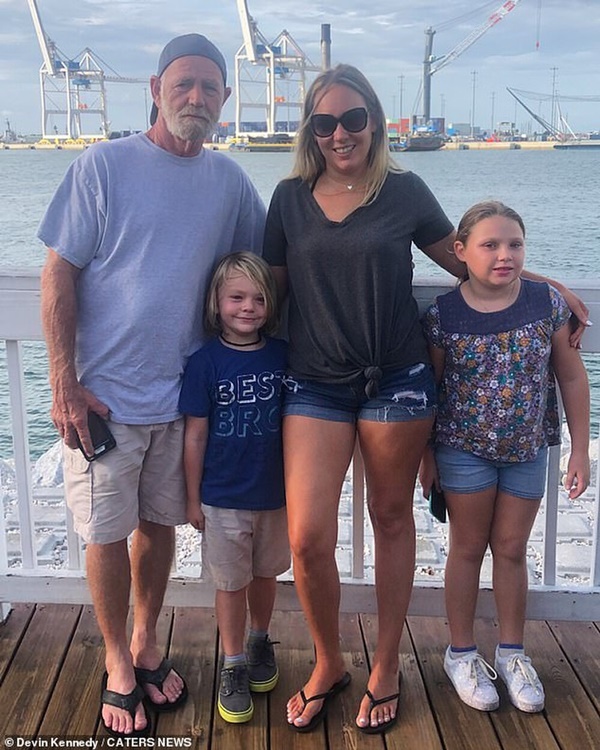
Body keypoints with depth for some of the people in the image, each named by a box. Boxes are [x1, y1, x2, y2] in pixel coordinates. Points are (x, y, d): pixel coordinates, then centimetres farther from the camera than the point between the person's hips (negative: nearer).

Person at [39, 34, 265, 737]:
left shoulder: (228, 179, 4)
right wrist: (64, 385, -13)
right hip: (103, 392, -3)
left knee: (160, 522, 15)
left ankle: (146, 644, 35)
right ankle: (118, 664, 26)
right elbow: (59, 275, -8)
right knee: (107, 530, 6)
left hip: (183, 390, 4)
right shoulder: (104, 165, -7)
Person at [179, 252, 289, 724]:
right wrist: (193, 498, -4)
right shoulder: (205, 361, -11)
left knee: (265, 574, 19)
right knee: (231, 584, 10)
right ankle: (233, 666, 26)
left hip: (275, 493, 3)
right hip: (223, 499, -2)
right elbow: (195, 434, -7)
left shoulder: (282, 354, -4)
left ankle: (260, 642, 43)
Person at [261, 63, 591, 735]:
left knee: (392, 518, 10)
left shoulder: (404, 191, 1)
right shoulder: (291, 198, 5)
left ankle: (385, 667, 30)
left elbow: (467, 262, 12)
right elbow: (273, 286, 12)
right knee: (306, 538, -7)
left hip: (396, 380, -1)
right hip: (315, 385, 1)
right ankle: (328, 664, 21)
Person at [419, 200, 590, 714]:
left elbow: (571, 378, -2)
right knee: (469, 547, 11)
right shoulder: (443, 315, -13)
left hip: (527, 450, 2)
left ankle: (512, 653, 31)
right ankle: (462, 653, 28)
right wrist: (425, 455, 0)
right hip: (464, 449, -1)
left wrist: (580, 449, -1)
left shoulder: (547, 304, -9)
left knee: (512, 548, 13)